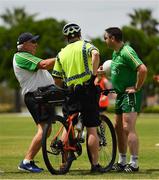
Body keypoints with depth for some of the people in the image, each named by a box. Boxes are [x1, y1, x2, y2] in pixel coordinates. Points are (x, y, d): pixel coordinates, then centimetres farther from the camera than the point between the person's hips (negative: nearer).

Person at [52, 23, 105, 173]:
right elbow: (95, 54, -22)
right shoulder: (85, 45, 3)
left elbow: (57, 80, 12)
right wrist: (94, 73, -16)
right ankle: (95, 164, -2)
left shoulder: (61, 54, 14)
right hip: (88, 89, -4)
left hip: (71, 92, 4)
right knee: (91, 129, -2)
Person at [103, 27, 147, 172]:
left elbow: (143, 69, -28)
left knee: (128, 128, -13)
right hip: (121, 94, 10)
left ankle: (134, 164, -12)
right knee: (118, 127, 13)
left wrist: (137, 88, -20)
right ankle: (122, 162, 21)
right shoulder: (115, 53, 13)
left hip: (131, 95, -10)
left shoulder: (126, 52, -19)